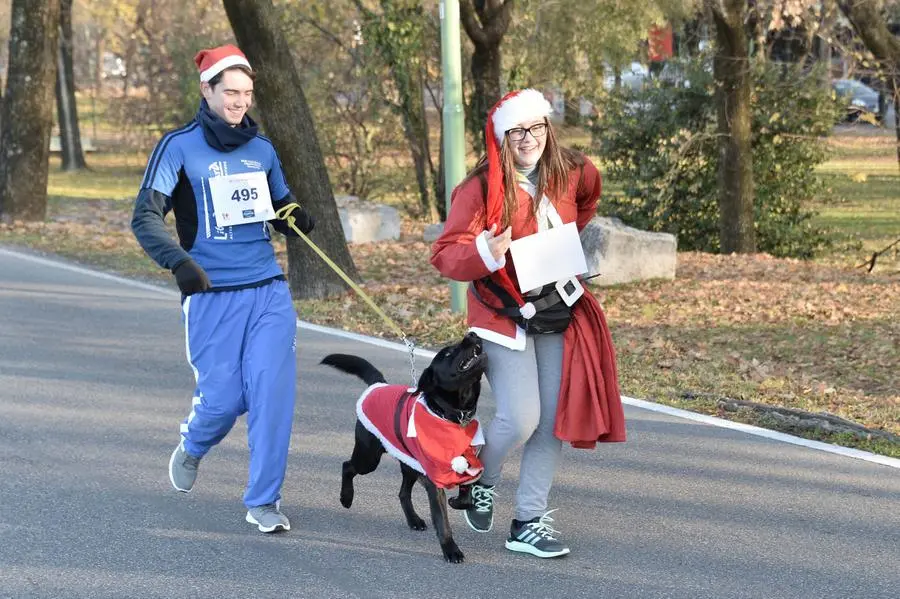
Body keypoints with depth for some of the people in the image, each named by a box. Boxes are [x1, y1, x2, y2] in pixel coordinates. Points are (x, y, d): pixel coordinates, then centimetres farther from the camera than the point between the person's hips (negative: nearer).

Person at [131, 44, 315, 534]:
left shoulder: (262, 149, 10)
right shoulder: (179, 147, -3)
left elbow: (281, 208, 23)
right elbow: (145, 217, -10)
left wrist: (298, 219, -2)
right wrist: (179, 260, -27)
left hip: (269, 291, 3)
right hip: (211, 295, -3)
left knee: (272, 391, -9)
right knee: (223, 398, -1)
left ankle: (263, 501, 2)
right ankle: (192, 447, 36)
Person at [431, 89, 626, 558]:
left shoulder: (572, 174, -1)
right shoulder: (481, 188, -16)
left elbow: (587, 200, 25)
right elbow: (445, 255, -17)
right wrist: (484, 253, -35)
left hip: (559, 312, 5)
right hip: (505, 315, -5)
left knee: (554, 421, 3)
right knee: (520, 419, -14)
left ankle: (529, 522, 15)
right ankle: (480, 483, 18)